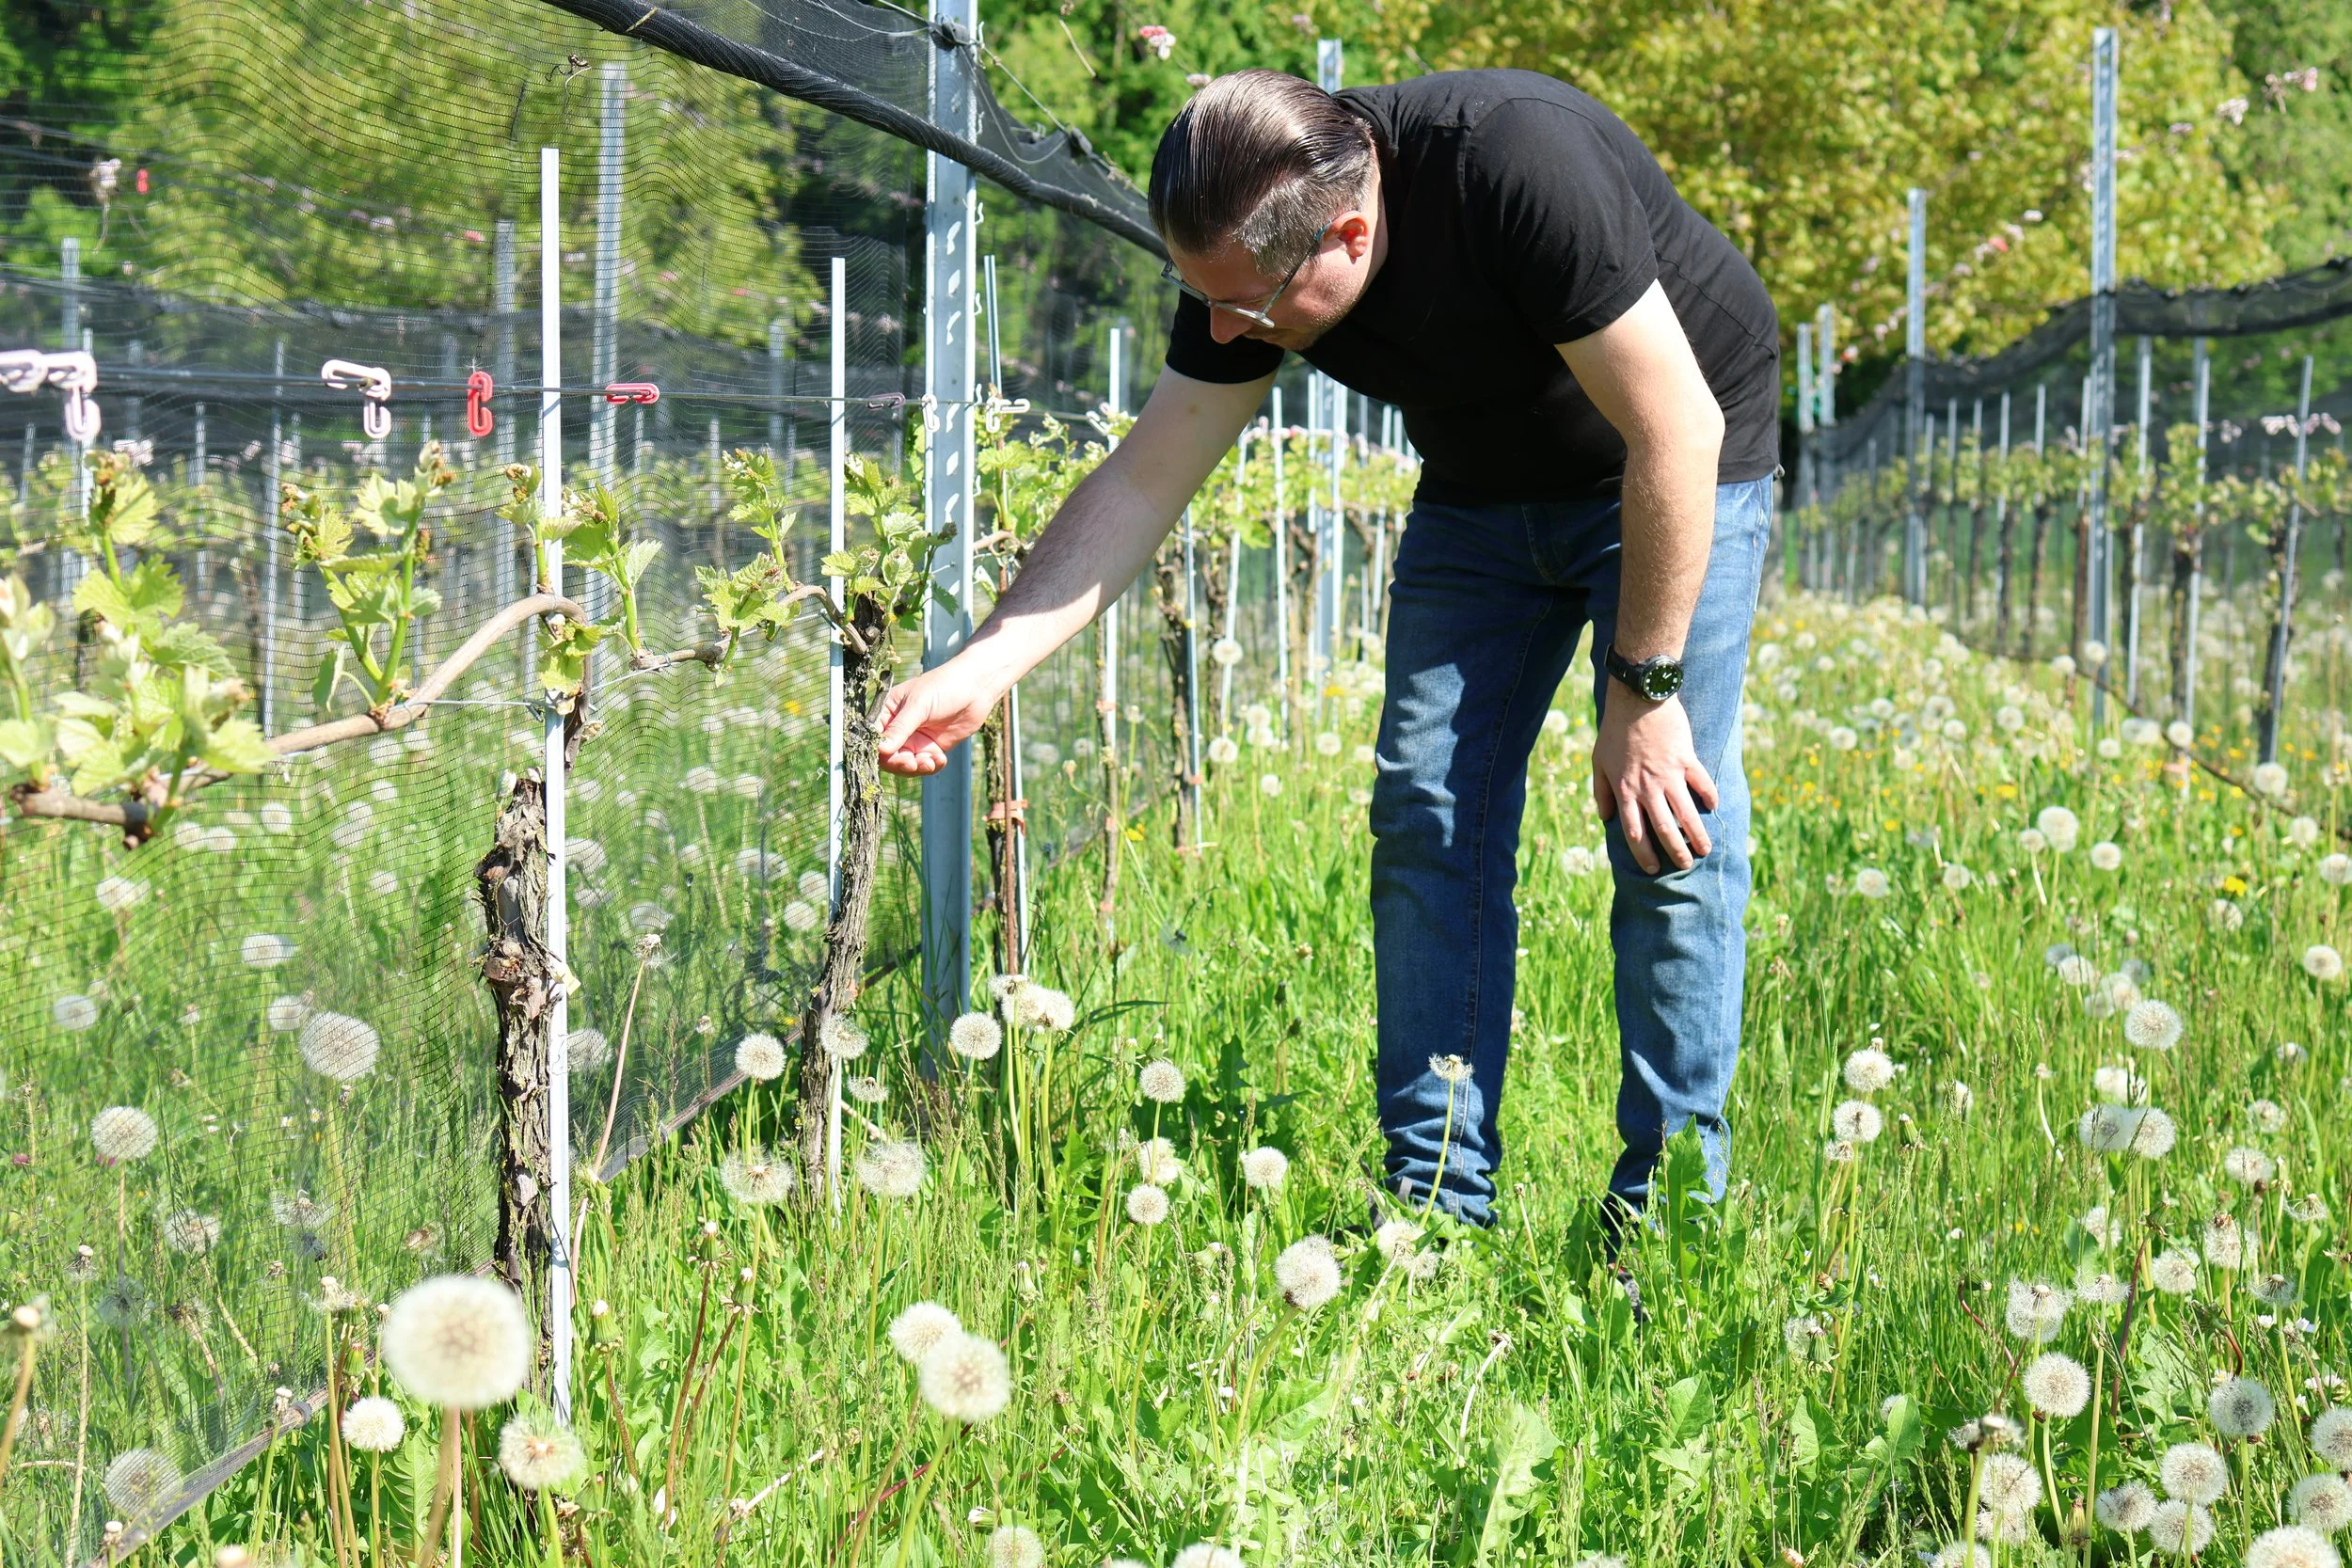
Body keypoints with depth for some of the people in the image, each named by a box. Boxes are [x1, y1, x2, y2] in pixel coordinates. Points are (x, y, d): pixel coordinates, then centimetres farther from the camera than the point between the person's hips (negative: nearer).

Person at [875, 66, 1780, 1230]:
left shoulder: (1523, 172, -37)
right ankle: (1435, 1210, 2)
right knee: (1427, 819, -3)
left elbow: (1677, 432, -30)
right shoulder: (1242, 257, -19)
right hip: (1480, 483, 6)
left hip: (1677, 478, -6)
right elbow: (1141, 484, -11)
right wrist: (981, 667, -21)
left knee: (1668, 834, -13)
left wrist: (1645, 693, -25)